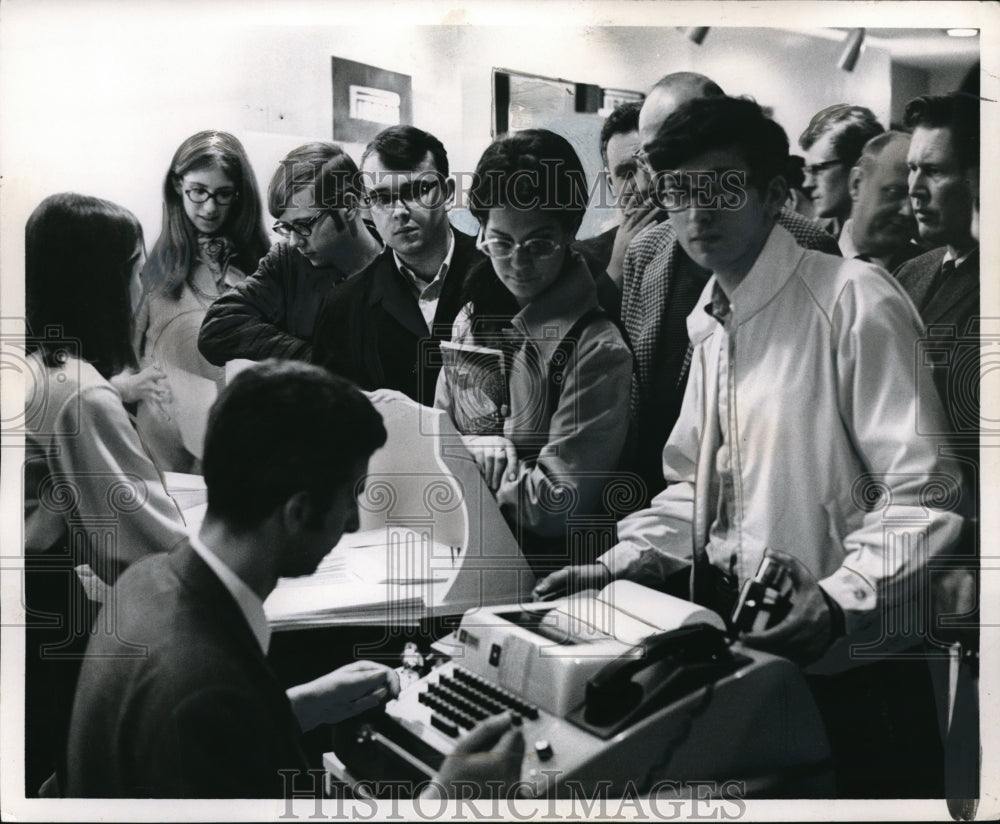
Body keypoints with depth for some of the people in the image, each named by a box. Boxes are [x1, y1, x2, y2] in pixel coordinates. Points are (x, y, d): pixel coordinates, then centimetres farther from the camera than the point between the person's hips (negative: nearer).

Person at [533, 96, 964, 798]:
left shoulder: (855, 301, -14)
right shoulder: (712, 325, 10)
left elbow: (922, 495, -18)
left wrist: (840, 602, -30)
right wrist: (620, 564, 3)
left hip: (851, 671, -7)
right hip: (746, 662, 7)